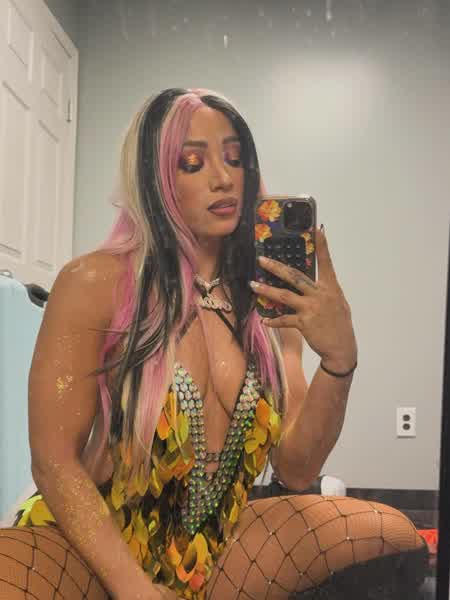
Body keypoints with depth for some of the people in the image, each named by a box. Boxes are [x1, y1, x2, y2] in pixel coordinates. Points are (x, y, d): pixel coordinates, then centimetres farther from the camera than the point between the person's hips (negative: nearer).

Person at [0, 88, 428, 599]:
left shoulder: (271, 301, 1)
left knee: (391, 537, -18)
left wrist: (339, 360, -20)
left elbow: (295, 469, -4)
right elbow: (54, 461, -11)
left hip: (212, 548, 4)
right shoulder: (96, 283, -11)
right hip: (91, 545, -3)